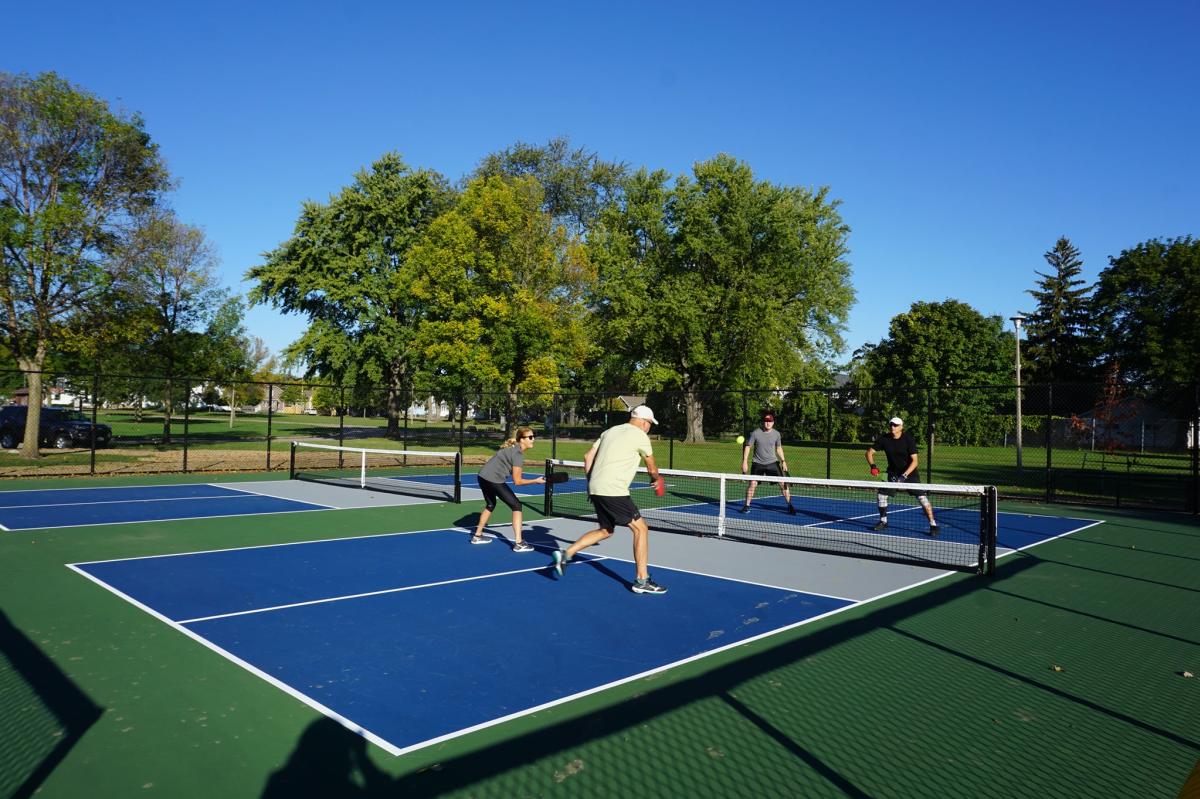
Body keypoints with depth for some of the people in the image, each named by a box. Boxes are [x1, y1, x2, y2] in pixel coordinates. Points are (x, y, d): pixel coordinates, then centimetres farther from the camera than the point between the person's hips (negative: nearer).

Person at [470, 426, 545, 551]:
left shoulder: (512, 447, 13)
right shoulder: (518, 454, -13)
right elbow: (517, 481, -12)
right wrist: (536, 481, -5)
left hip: (482, 476, 9)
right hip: (494, 480, -9)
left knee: (490, 505, 29)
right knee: (516, 506, -3)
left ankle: (477, 536, 40)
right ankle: (518, 543, -6)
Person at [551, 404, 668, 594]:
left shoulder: (609, 431, 18)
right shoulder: (640, 436, -2)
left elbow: (588, 457, 16)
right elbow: (652, 468, 11)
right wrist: (656, 479, 33)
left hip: (596, 489, 8)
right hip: (613, 491, -8)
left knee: (605, 530, 22)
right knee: (641, 528, 1)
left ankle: (565, 554, 16)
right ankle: (642, 581, 2)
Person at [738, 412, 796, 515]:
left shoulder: (776, 434, -2)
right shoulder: (755, 433, -11)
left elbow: (779, 448, 13)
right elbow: (748, 446, -4)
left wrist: (783, 461, 6)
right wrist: (744, 461, -10)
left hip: (773, 463, 2)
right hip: (758, 463, -2)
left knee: (783, 483, -3)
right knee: (752, 484, -8)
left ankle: (790, 505, 11)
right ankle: (746, 506, 7)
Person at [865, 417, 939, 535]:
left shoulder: (908, 440, -19)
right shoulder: (884, 439, -10)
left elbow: (914, 461, -21)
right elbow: (869, 452, -1)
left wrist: (904, 475, -31)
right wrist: (873, 465, -18)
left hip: (910, 472, -3)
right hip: (893, 473, 4)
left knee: (921, 496, -15)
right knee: (882, 495, -4)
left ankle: (933, 524, -4)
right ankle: (883, 522, 16)